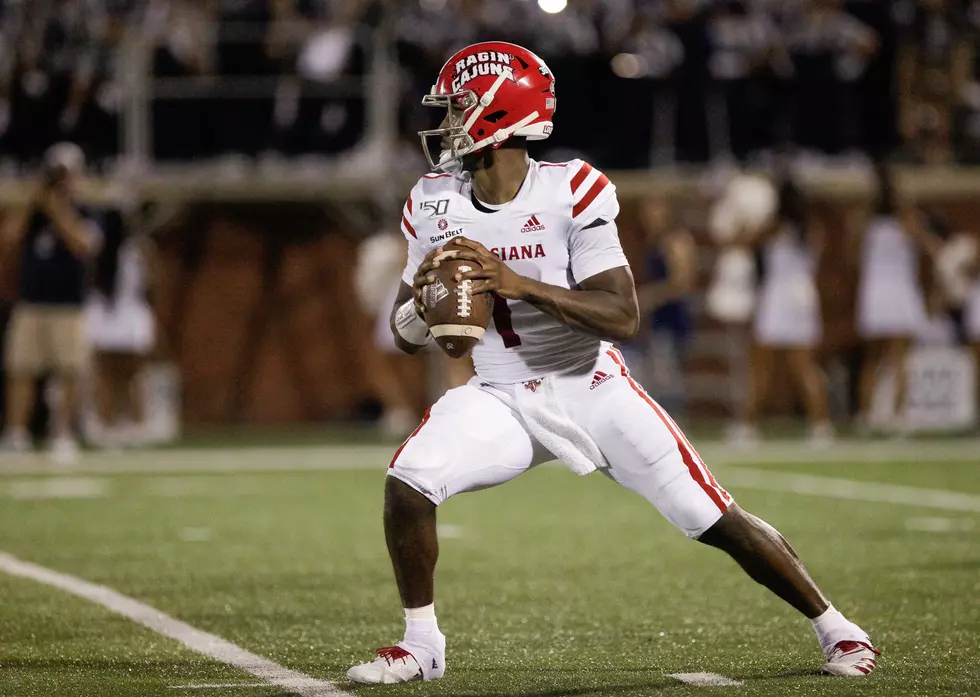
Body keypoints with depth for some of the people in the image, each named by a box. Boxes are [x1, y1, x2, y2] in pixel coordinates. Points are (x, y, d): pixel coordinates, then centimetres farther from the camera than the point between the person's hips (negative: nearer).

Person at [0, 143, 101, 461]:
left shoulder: (84, 217, 4)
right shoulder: (32, 215, 12)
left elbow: (83, 244, -15)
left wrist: (57, 209, -13)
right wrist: (33, 202, -6)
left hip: (68, 309, -3)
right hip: (29, 306, 3)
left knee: (69, 375, -4)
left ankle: (63, 435, 1)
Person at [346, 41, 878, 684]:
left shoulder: (570, 193, -17)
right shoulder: (434, 204, -4)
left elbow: (624, 318, -23)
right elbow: (407, 337, 4)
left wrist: (521, 284, -34)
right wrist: (420, 300, -21)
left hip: (590, 388, -3)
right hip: (501, 398, 3)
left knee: (719, 521, -3)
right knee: (408, 482, -21)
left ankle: (834, 627, 16)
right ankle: (421, 644, -3)